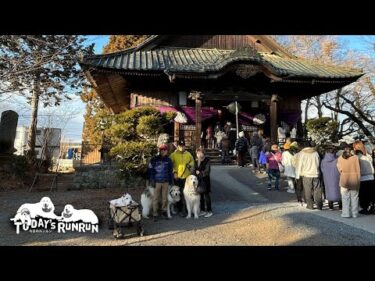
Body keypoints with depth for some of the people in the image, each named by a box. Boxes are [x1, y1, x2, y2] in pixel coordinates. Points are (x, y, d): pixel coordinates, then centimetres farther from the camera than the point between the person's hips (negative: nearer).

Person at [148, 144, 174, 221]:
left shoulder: (168, 160, 8)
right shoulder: (154, 159, -2)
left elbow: (171, 171, 14)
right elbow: (150, 170, -2)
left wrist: (171, 181, 12)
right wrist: (152, 181, -7)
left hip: (166, 182, 3)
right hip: (157, 182, -3)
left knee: (165, 198, 8)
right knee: (156, 198, 0)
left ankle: (164, 212, 22)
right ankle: (155, 214, 8)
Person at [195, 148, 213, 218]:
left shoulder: (207, 161, -8)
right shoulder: (196, 161, 9)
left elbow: (207, 171, -11)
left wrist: (200, 173, -10)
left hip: (205, 180, -5)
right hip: (198, 180, 5)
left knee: (206, 196, 0)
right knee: (200, 196, 11)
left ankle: (209, 211, 10)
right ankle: (203, 210, 23)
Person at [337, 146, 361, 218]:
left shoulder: (340, 158, 3)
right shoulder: (356, 157, -1)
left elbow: (340, 169, -3)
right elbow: (358, 169, -2)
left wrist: (343, 174, 11)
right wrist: (358, 180, 2)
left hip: (344, 179, 0)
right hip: (354, 179, 0)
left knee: (345, 197, 5)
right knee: (354, 197, 9)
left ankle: (346, 213, 5)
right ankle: (354, 213, 14)